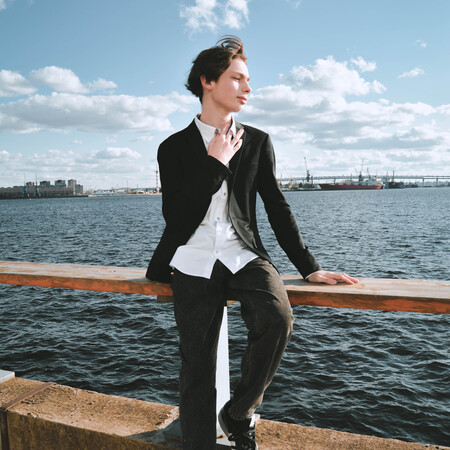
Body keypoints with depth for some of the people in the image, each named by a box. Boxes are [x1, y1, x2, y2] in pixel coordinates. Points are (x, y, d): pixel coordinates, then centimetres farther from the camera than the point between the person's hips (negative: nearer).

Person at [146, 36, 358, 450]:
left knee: (277, 319, -26)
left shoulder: (257, 142, 11)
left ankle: (240, 414, 2)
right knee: (197, 372, -3)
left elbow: (277, 207, 11)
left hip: (244, 255, 1)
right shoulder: (174, 148, 5)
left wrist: (309, 267, 6)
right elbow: (175, 216, -7)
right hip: (193, 262, -1)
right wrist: (216, 164, -10)